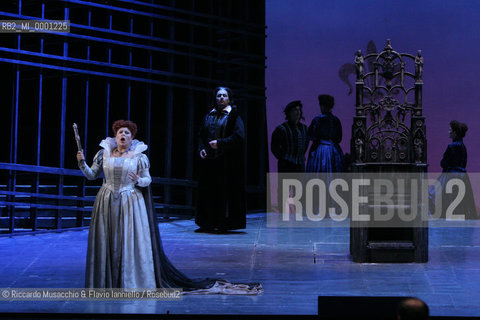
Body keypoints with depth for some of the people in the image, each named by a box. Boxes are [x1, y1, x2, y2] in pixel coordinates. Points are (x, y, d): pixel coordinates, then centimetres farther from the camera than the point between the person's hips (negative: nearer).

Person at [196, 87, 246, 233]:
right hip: (209, 159, 5)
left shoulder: (233, 116, -2)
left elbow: (239, 136, -12)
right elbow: (202, 135, 16)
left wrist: (220, 143, -17)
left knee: (225, 191, -5)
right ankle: (209, 223, 10)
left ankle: (224, 223, 1)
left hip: (227, 160, -5)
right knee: (208, 190, 4)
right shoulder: (209, 116, 14)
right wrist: (201, 148, -2)